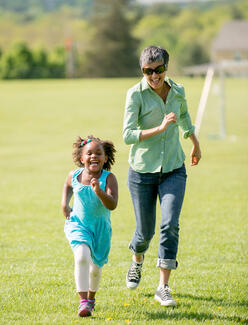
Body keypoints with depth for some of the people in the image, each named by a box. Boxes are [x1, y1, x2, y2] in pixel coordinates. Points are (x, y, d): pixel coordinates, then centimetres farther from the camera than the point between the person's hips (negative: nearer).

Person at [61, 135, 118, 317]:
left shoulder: (108, 178, -17)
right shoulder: (74, 176, -7)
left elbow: (112, 205, -28)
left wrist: (99, 191, -42)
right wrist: (65, 203, 7)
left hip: (101, 228, 0)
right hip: (78, 224, 0)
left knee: (96, 267, 13)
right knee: (82, 256, -26)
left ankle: (91, 297, 44)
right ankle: (83, 301, -25)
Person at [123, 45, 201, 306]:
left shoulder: (177, 91, 1)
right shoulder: (136, 94, -11)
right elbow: (128, 135, -18)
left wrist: (196, 144, 37)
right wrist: (160, 128, -29)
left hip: (173, 170, 2)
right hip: (143, 171, -2)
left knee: (170, 225, -15)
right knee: (145, 230, 8)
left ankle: (163, 288, -10)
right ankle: (136, 263, 44)